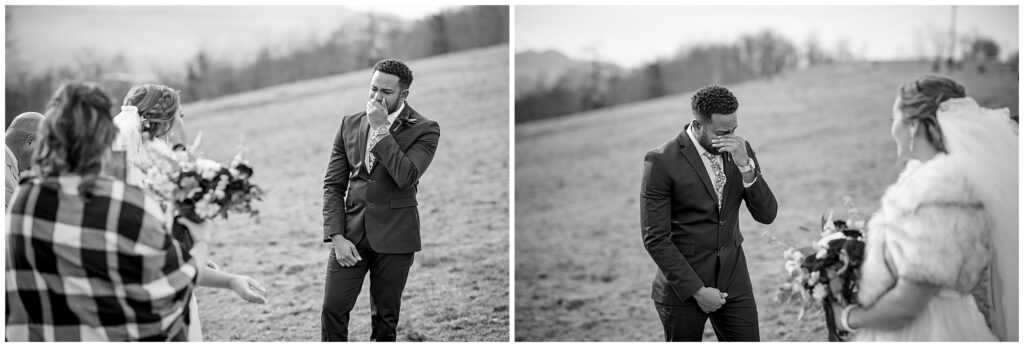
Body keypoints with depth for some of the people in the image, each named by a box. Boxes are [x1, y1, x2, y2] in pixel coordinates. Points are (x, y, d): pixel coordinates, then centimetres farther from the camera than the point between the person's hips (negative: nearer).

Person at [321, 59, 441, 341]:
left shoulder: (424, 130, -4)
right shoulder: (350, 124, 8)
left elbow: (406, 177, -21)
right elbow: (333, 184, 7)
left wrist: (381, 129, -17)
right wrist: (336, 236, -4)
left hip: (393, 237, -3)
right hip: (350, 233, 3)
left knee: (385, 319, 6)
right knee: (332, 310, -4)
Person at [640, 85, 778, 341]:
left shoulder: (740, 150, 2)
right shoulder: (661, 162, -14)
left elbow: (767, 214, -2)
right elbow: (655, 238, -14)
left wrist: (746, 166, -18)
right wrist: (697, 290, -15)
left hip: (734, 282, 4)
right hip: (683, 288, -4)